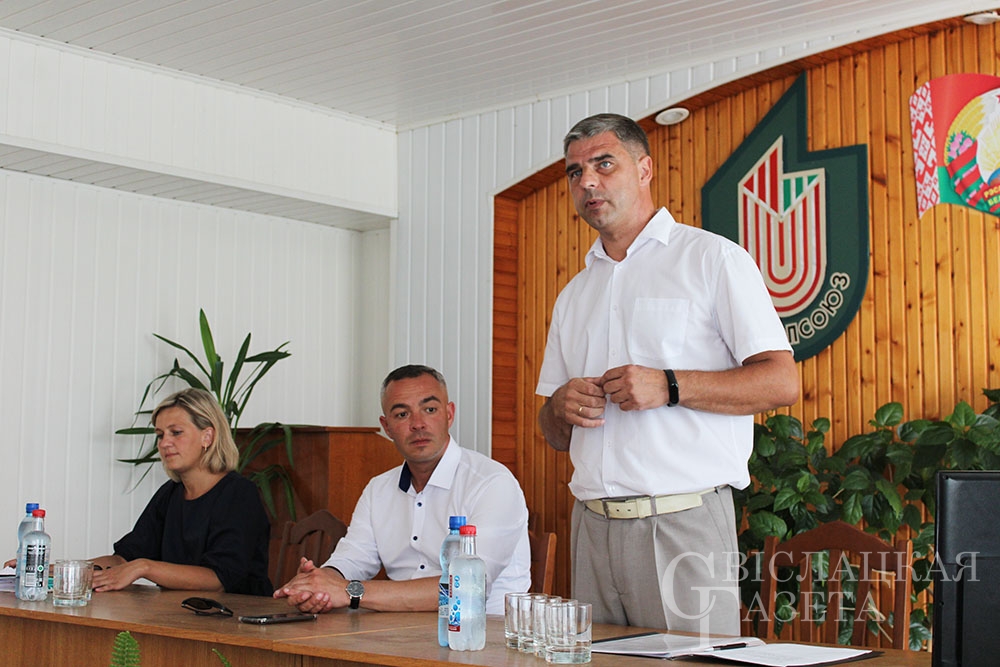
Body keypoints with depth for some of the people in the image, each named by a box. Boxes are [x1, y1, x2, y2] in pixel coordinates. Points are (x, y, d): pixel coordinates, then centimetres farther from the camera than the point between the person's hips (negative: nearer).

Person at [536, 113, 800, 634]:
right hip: (592, 526, 5)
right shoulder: (574, 295, 19)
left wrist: (669, 387, -17)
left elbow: (782, 382, -8)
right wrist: (561, 408, -2)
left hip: (683, 525, -5)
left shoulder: (712, 258, 1)